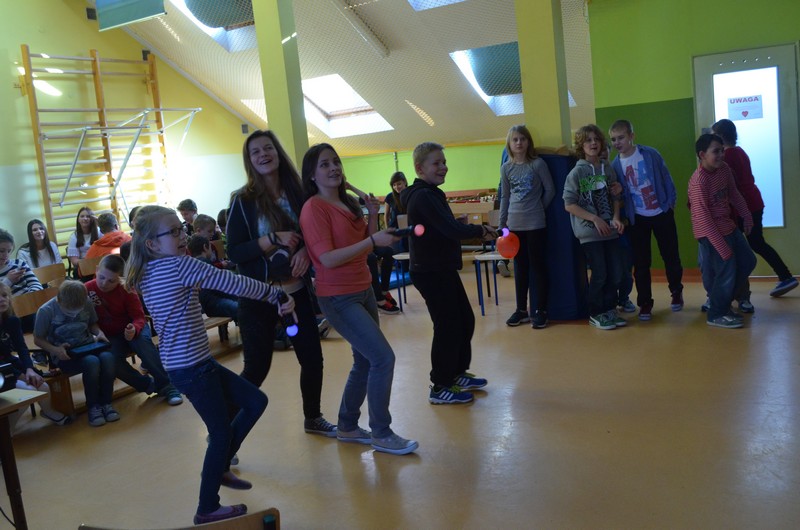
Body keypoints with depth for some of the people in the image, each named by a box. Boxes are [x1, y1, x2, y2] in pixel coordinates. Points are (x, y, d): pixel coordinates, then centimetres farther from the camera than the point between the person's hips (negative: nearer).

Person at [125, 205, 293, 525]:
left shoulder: (148, 273, 11)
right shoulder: (179, 265, -17)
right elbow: (232, 283, -19)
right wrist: (276, 294, -10)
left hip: (189, 363, 9)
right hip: (191, 367, -9)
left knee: (256, 401, 16)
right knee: (222, 433, 4)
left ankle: (219, 468, 30)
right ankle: (207, 510, 19)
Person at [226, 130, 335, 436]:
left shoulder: (297, 193, 2)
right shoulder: (243, 200, -8)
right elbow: (233, 252, -12)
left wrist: (305, 251, -12)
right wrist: (273, 240, -23)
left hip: (297, 291, 4)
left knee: (312, 357, 10)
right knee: (257, 367, 0)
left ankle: (313, 418, 33)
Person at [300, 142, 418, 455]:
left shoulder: (348, 203, 9)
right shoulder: (314, 208, -15)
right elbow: (328, 259, -22)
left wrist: (373, 217, -1)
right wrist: (373, 241, -25)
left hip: (363, 291, 8)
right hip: (339, 299, -8)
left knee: (365, 361, 15)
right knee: (383, 358, -11)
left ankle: (347, 427, 31)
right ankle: (382, 434, 4)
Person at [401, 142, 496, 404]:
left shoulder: (429, 194, 14)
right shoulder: (423, 196, -19)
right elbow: (452, 230, -28)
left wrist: (476, 231, 1)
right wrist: (481, 230, -15)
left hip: (442, 270, 10)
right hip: (431, 273, -10)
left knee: (465, 321, 17)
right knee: (448, 327, -3)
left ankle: (457, 373, 33)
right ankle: (440, 388, 10)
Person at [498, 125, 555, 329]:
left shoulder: (538, 163, -5)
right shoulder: (506, 168, 5)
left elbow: (550, 190, 0)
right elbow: (505, 197, 10)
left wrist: (538, 208, 2)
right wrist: (502, 222, 8)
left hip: (535, 224, -4)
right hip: (514, 225, 4)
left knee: (538, 266, 1)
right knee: (520, 267, 11)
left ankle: (541, 310, 10)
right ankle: (521, 309, 20)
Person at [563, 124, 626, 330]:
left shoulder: (607, 168, 6)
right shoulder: (577, 172, -8)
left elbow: (615, 197, 13)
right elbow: (569, 205, -10)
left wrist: (616, 218, -5)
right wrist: (594, 219, -15)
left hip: (610, 230, 5)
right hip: (589, 232, -5)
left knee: (615, 273, 6)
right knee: (599, 274, -2)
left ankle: (609, 310, 24)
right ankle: (596, 314, 15)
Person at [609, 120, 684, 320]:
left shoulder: (650, 154, -8)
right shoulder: (615, 165, -3)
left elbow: (666, 178, -2)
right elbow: (619, 195, 5)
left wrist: (670, 202, -2)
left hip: (662, 213, -1)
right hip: (637, 219, 1)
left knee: (670, 256, 10)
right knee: (641, 263, 2)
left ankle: (676, 292, 32)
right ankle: (645, 303, 12)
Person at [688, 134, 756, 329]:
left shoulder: (724, 168, -1)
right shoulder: (699, 181, -25)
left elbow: (734, 194, 15)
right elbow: (703, 218, -25)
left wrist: (746, 216, 8)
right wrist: (722, 246, -24)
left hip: (728, 226, 9)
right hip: (711, 232, -9)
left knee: (748, 261, 15)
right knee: (727, 271, -4)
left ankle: (720, 300, 28)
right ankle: (717, 314, 15)